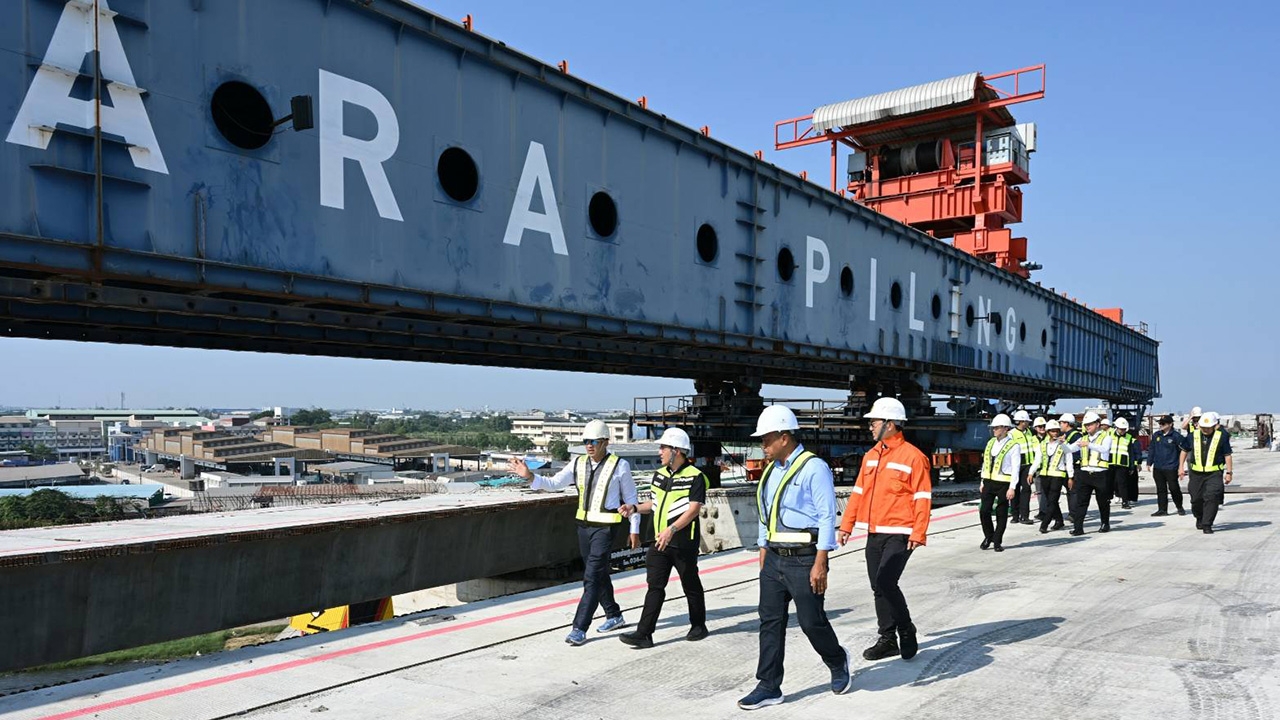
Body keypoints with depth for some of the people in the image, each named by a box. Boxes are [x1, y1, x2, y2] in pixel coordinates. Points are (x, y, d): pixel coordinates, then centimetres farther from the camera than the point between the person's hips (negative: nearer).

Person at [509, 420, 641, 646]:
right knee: (599, 574, 17)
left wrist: (634, 530, 1)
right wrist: (530, 477, -16)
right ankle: (614, 616, 35)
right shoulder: (578, 464, 5)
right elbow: (554, 483, 0)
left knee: (592, 577, -9)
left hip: (606, 528, -6)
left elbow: (630, 498, -1)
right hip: (584, 525, 6)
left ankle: (579, 629, -5)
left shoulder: (619, 466, -7)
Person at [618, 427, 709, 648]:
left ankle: (698, 626, 29)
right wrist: (635, 508, 5)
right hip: (659, 541, 6)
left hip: (683, 543, -6)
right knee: (655, 587, 2)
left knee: (691, 585, 10)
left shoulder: (694, 477, -12)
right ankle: (644, 634, 0)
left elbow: (693, 509, -20)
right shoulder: (660, 475, 11)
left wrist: (672, 529, -30)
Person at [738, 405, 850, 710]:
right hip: (774, 559, 7)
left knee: (812, 622, 3)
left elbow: (827, 517, -15)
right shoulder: (771, 470, 11)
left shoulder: (814, 468, -13)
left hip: (804, 560, -7)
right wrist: (763, 554, 17)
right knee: (770, 623, 7)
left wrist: (820, 564, -17)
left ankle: (838, 664, 32)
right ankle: (769, 687, 15)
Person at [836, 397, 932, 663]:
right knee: (879, 588, 10)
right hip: (874, 534, 7)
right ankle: (888, 640, 22)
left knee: (885, 583, -14)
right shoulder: (871, 456, 12)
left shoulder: (912, 456, -9)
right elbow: (859, 493, 15)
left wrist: (918, 533, -16)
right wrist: (846, 525, 12)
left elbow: (922, 498, -11)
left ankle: (906, 631, 8)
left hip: (899, 534, -7)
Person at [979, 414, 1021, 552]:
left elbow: (1016, 468, -10)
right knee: (984, 511, -1)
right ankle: (988, 536, 20)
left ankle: (997, 542, 16)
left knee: (1001, 514, 4)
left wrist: (1012, 488, -15)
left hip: (1003, 484, -5)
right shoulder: (990, 443, 11)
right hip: (989, 482, 5)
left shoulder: (1013, 446, -8)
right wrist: (982, 482, 16)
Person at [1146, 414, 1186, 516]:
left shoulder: (1176, 436, -8)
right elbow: (1151, 449, 13)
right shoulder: (1156, 435, 8)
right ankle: (1162, 509, 13)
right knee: (1161, 489, 8)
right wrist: (1149, 463, 12)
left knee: (1174, 488, 1)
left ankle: (1180, 507, 22)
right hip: (1157, 468, 5)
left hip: (1171, 468, -5)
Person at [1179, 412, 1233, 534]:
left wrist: (1228, 472, 0)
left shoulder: (1221, 436, -2)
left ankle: (1207, 525, -6)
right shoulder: (1193, 436, 3)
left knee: (1211, 498, -13)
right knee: (1196, 499, 9)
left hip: (1214, 474, -3)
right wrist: (1181, 467, 10)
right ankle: (1199, 518, 36)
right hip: (1196, 473, 3)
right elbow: (1184, 450, 15)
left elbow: (1227, 455, 2)